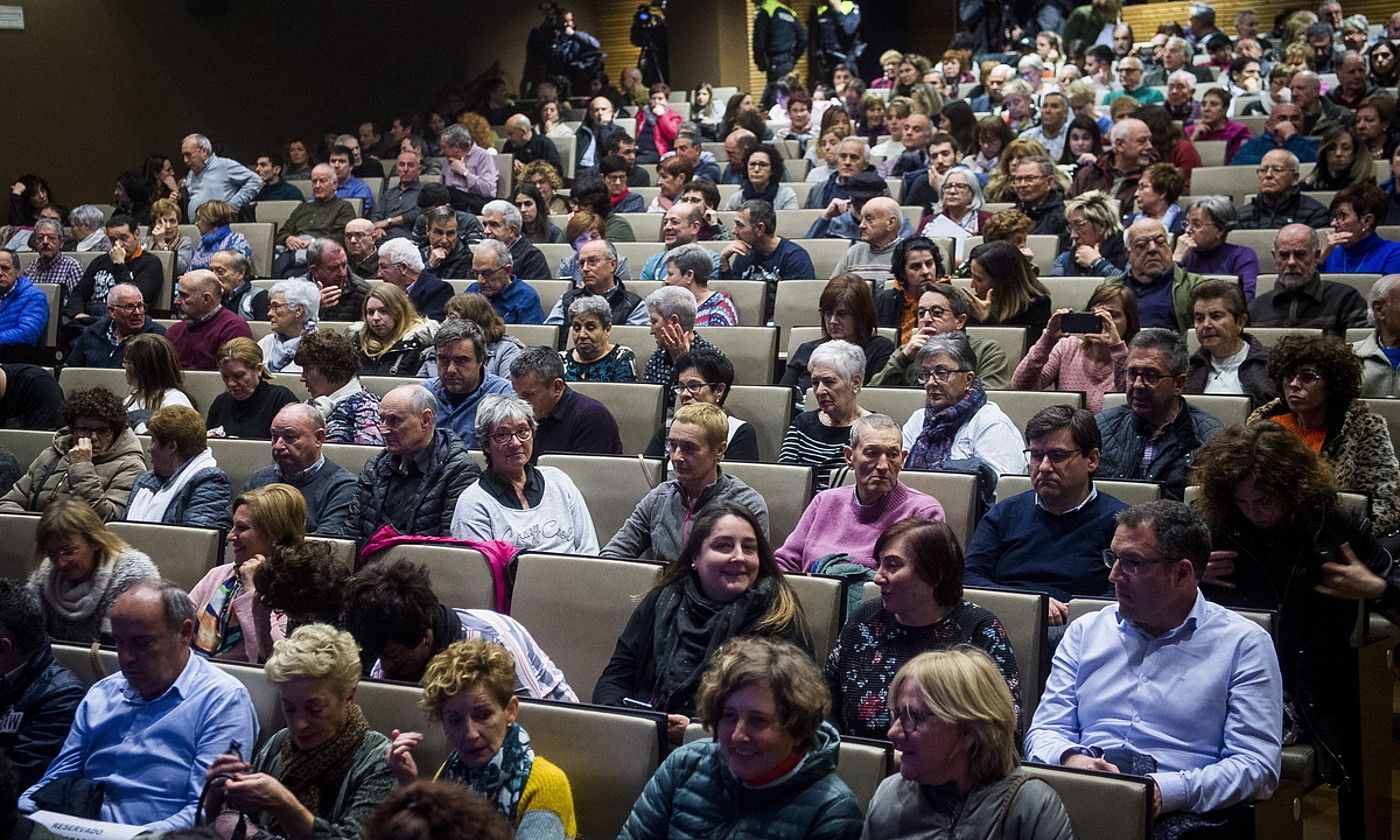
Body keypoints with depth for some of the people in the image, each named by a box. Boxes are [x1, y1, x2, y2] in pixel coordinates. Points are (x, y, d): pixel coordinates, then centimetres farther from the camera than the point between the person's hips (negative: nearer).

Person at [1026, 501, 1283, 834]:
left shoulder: (1245, 644, 8)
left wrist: (1168, 792, -16)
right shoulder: (1085, 631, 21)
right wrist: (1071, 759, -9)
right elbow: (1047, 731, 17)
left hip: (1181, 811, -2)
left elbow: (1257, 766, 0)